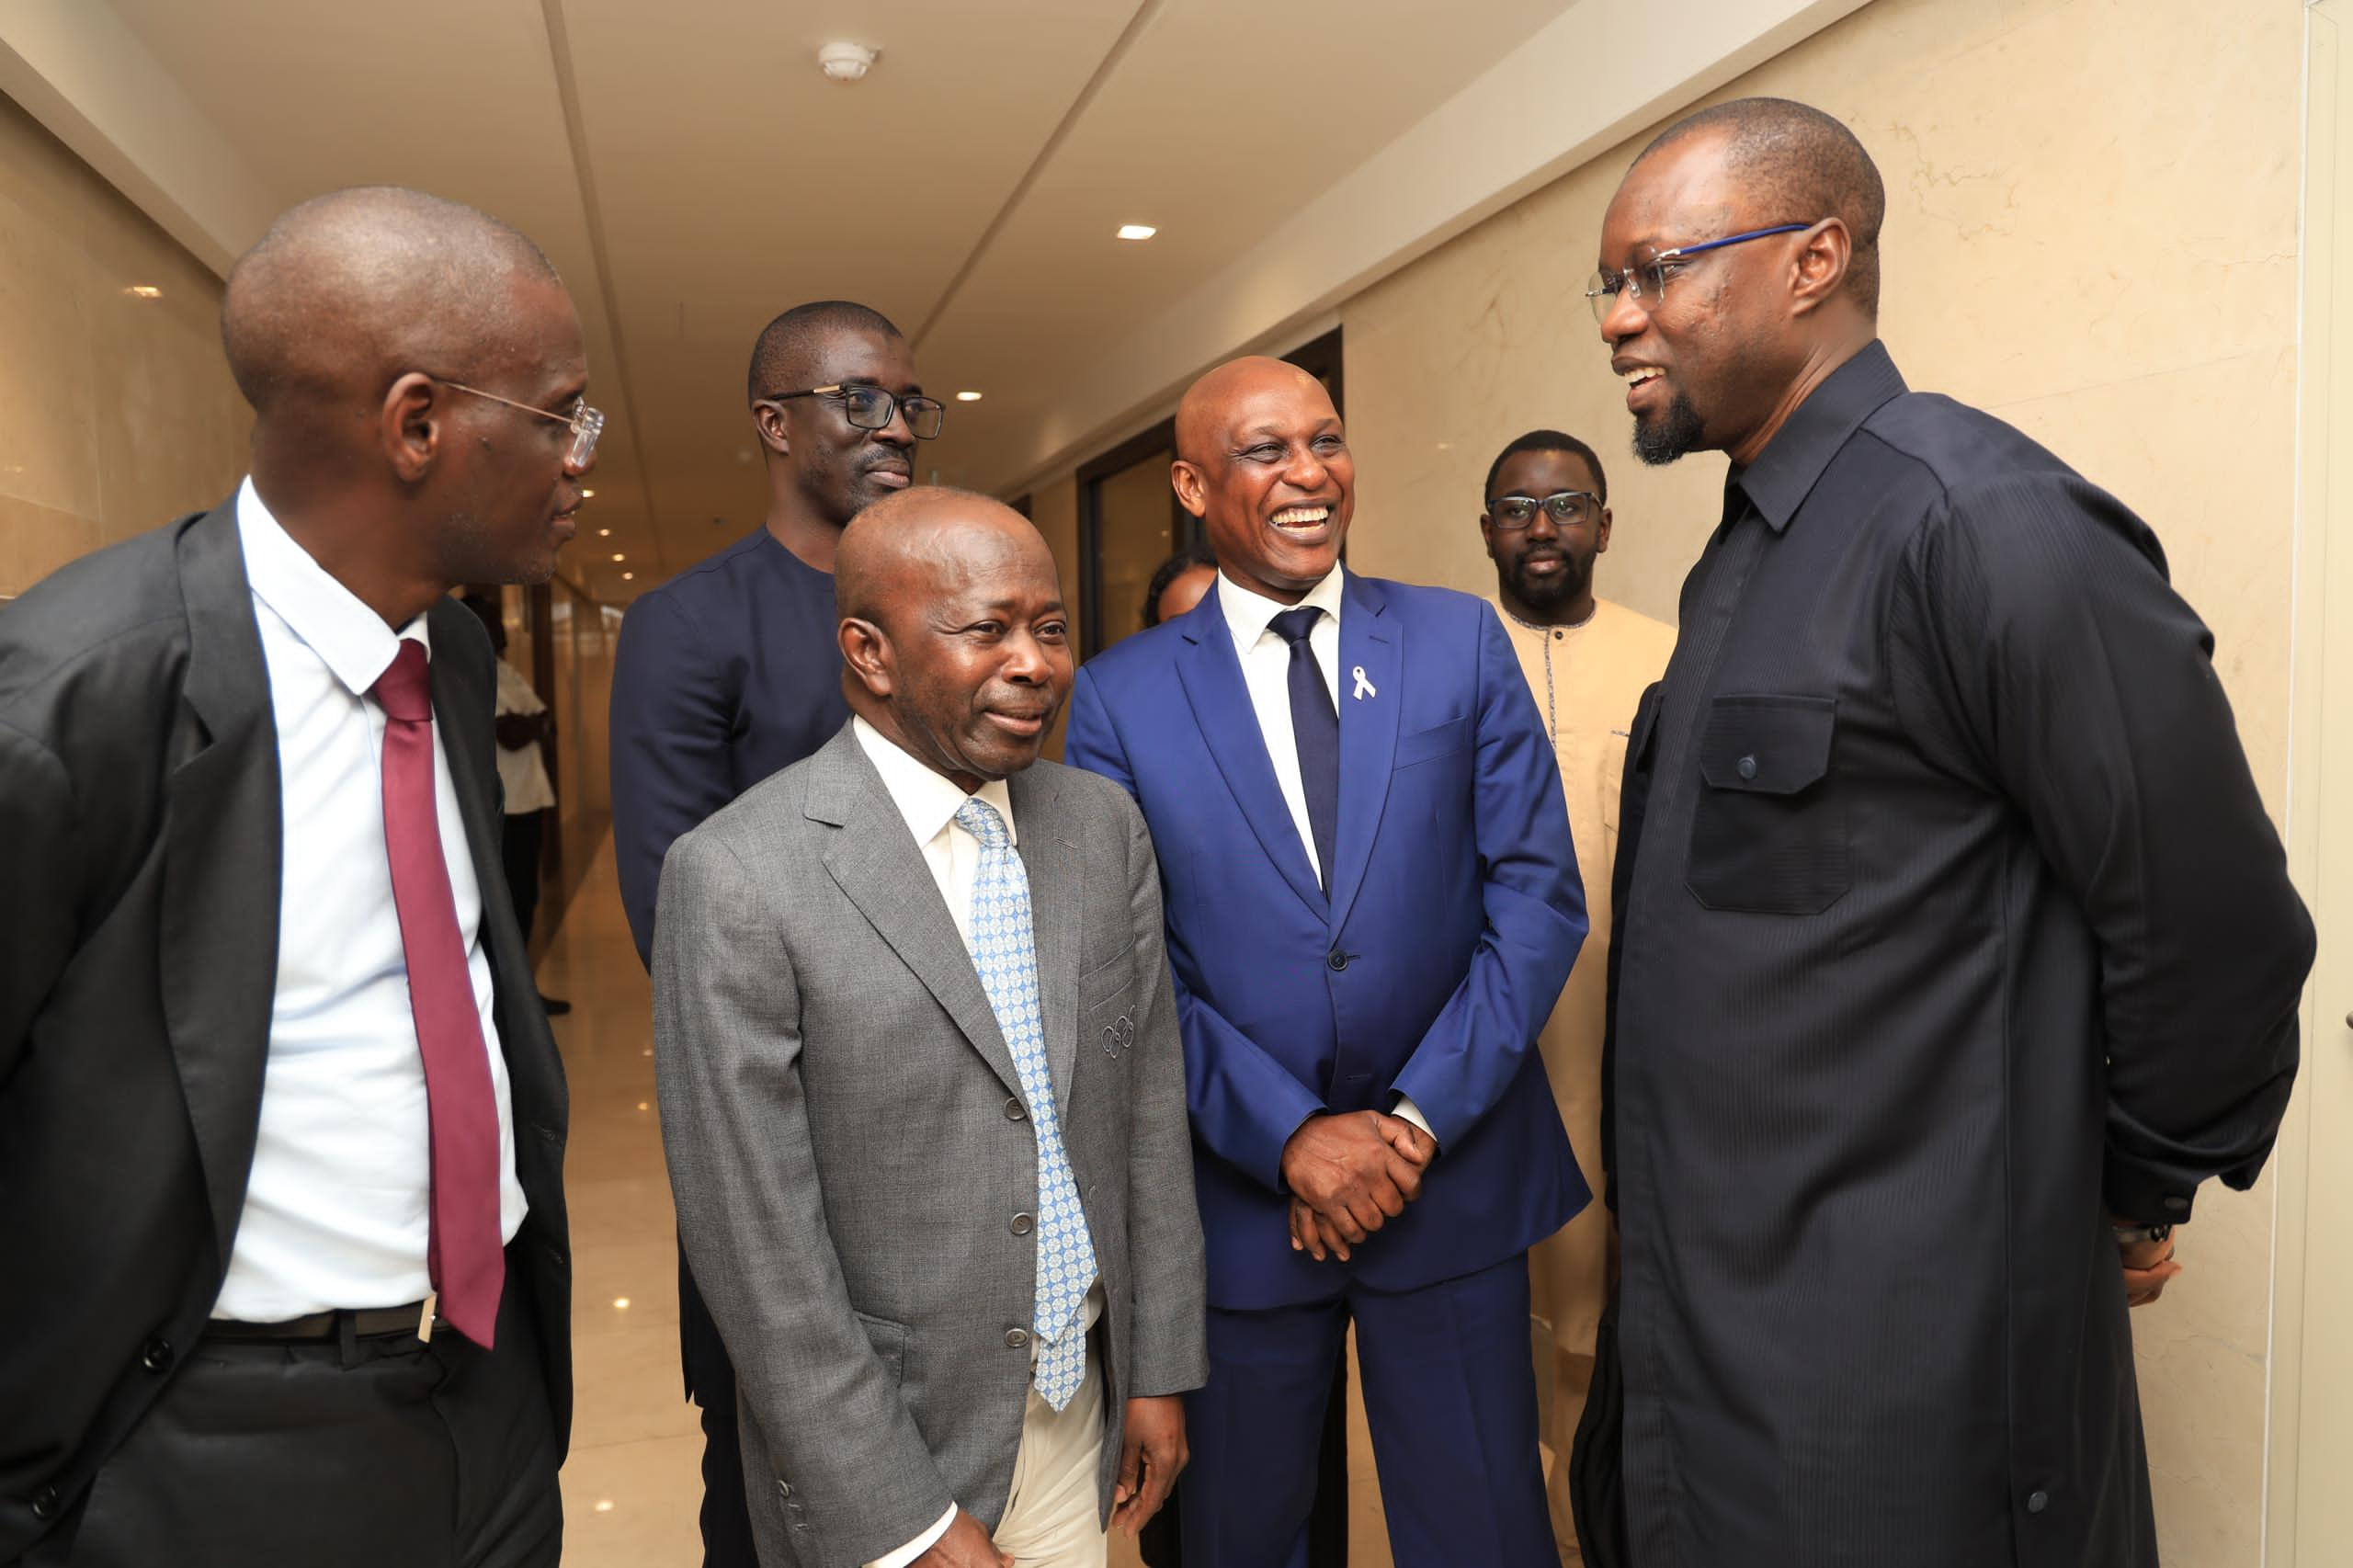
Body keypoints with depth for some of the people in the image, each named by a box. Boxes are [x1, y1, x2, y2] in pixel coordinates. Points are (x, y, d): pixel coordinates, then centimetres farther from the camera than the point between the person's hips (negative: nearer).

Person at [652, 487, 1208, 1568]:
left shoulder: (1105, 827, -2)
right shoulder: (738, 879, -19)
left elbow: (1149, 1111, 5)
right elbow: (756, 1243, -17)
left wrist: (1160, 1368, 6)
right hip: (880, 1439, -4)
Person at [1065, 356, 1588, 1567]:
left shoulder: (1460, 642, 0)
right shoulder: (1119, 694, -3)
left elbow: (1539, 895, -3)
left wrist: (1419, 1119, -11)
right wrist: (1292, 1137, -13)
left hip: (1454, 1179, 1)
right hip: (1239, 1191, 0)